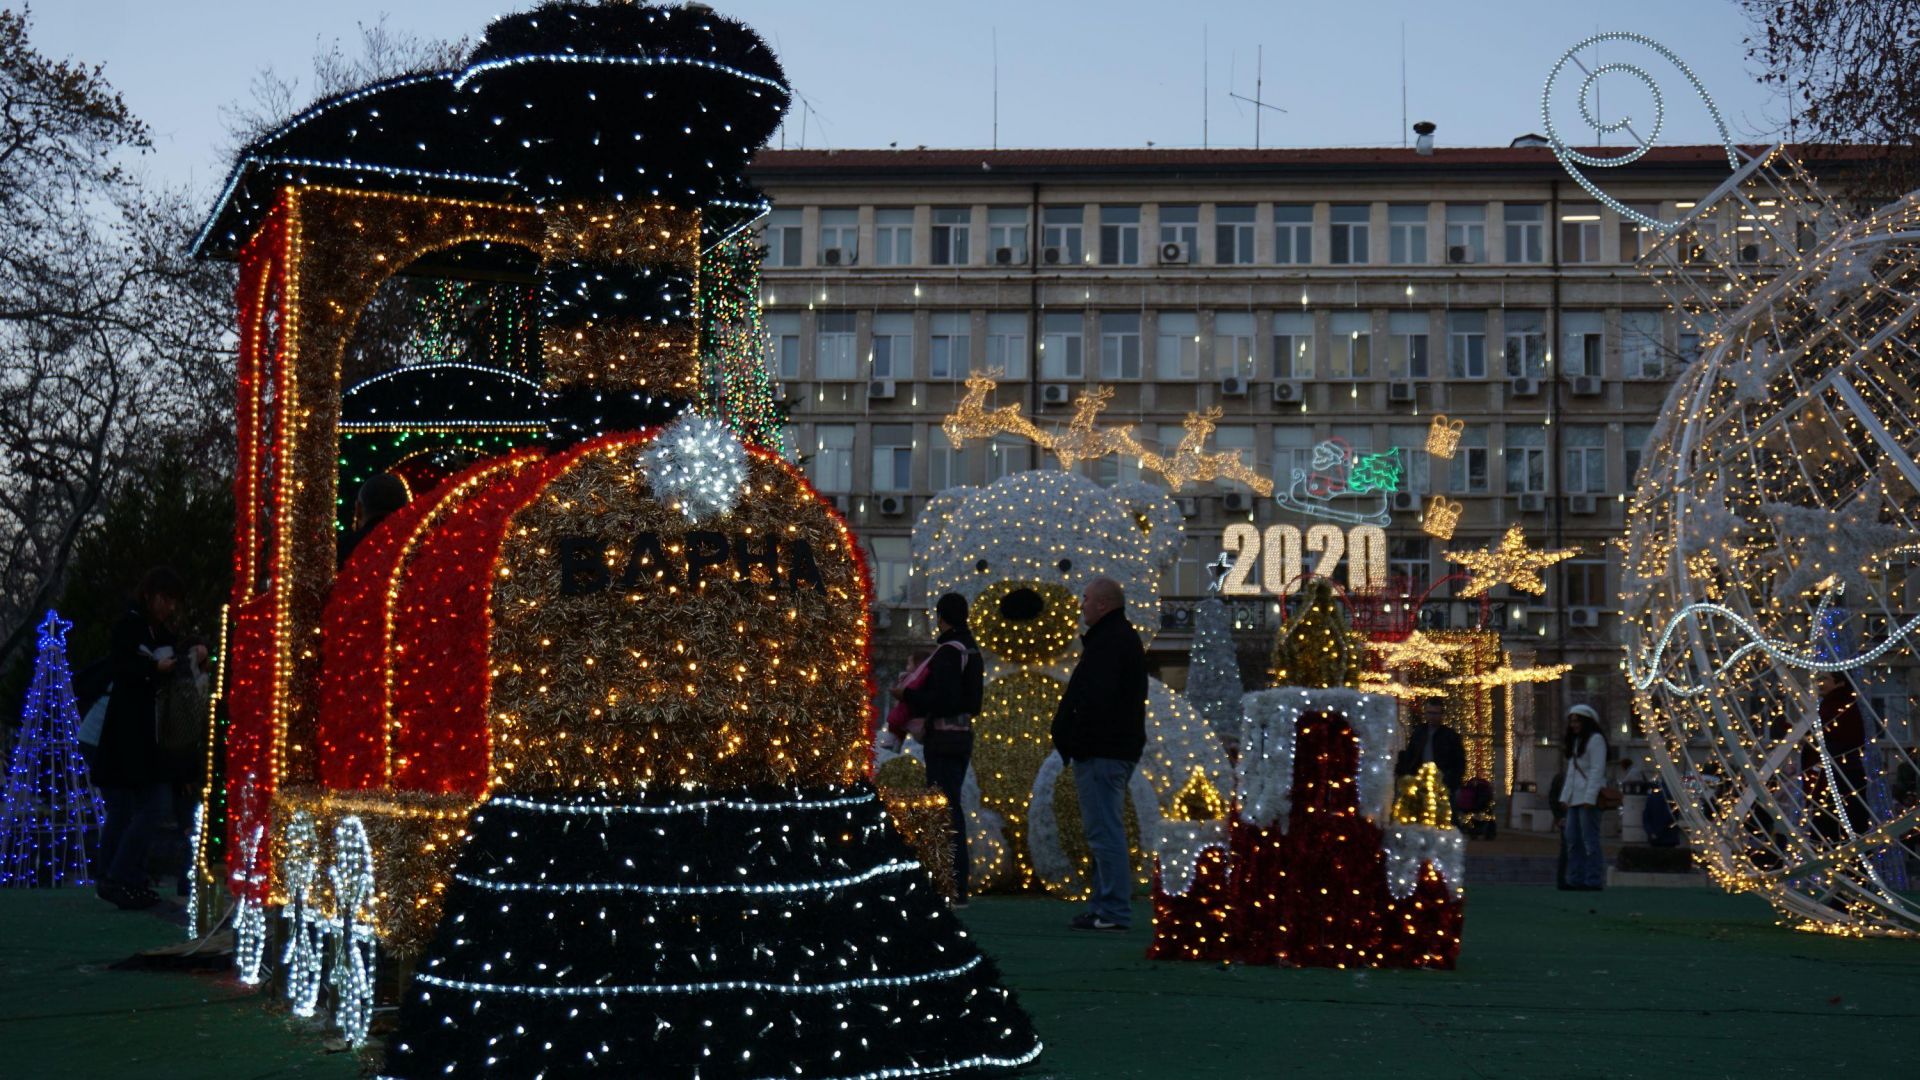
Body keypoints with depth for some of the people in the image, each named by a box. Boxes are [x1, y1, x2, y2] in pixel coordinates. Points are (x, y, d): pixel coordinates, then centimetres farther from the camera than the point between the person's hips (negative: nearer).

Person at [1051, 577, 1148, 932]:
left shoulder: (1108, 642, -16)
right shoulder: (1126, 638, 19)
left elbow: (1093, 700, -24)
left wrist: (1071, 742, -16)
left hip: (1100, 753, -11)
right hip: (1120, 749, 11)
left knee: (1104, 830, -9)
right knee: (1106, 830, 16)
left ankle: (1113, 911, -9)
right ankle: (1105, 905, 22)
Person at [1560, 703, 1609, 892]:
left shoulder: (1596, 739, -6)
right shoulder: (1576, 741, 22)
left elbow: (1597, 770, -13)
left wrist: (1589, 798, -19)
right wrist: (1565, 796, 16)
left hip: (1589, 798, -9)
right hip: (1575, 798, 9)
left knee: (1590, 839, -8)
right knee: (1573, 839, 7)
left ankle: (1593, 881, -7)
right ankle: (1576, 879, 10)